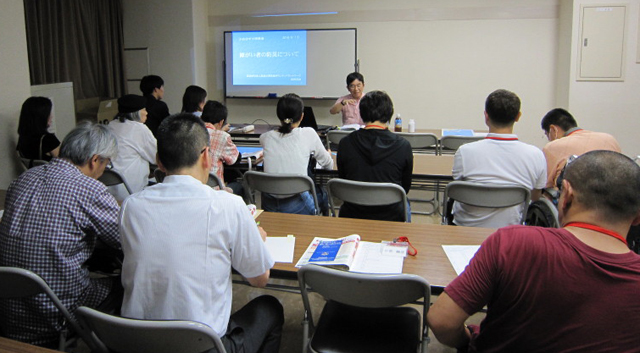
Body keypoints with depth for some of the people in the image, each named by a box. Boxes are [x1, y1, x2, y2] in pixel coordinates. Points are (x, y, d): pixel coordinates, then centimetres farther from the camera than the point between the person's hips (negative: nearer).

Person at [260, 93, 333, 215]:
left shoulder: (266, 137, -1)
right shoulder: (308, 134, -9)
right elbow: (328, 165, 6)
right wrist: (328, 155, 29)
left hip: (269, 206, 4)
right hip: (296, 207, -4)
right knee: (322, 193, 30)